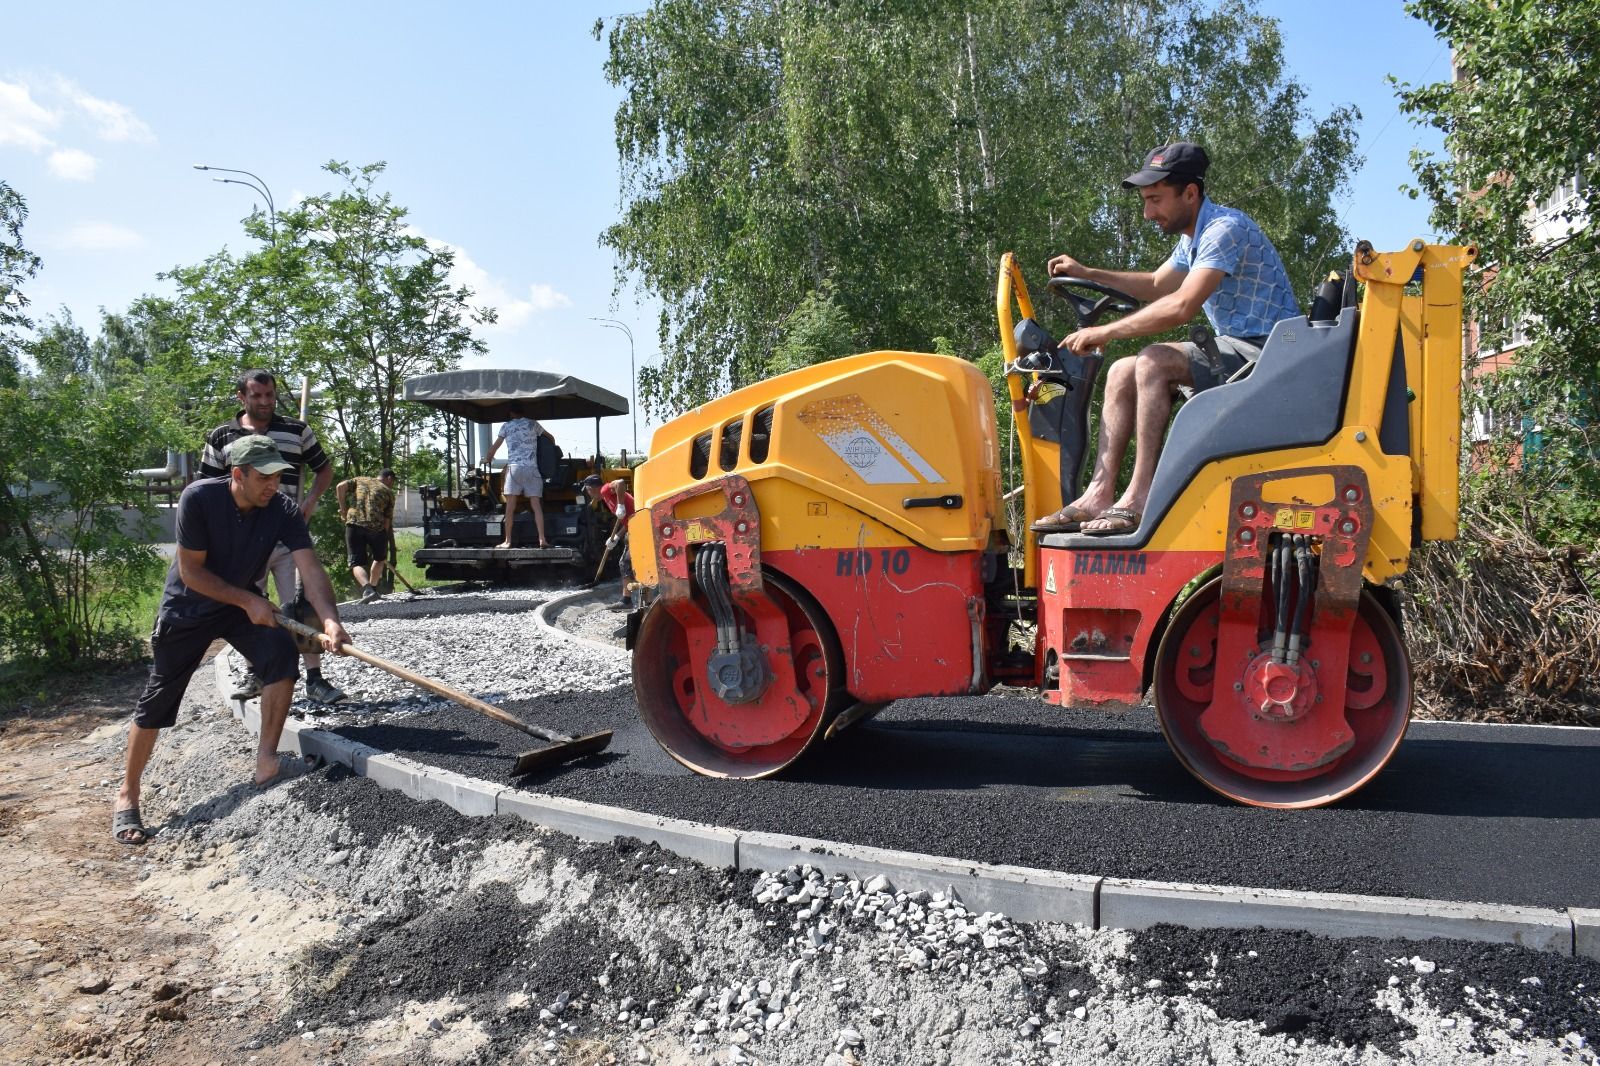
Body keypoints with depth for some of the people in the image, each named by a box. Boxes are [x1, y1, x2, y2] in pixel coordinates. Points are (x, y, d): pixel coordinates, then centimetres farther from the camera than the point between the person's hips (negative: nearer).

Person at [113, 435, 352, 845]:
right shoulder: (199, 498, -26)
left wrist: (330, 621, -43)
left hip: (244, 603, 2)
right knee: (157, 703, 2)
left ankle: (266, 760, -13)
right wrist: (248, 601, -23)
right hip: (187, 607, -2)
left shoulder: (282, 511, -19)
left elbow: (311, 569, -29)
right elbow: (191, 572, -21)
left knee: (281, 651, -25)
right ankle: (126, 797, 20)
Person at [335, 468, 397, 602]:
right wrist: (384, 540, 15)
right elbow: (387, 520, 11)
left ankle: (367, 589, -22)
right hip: (376, 526, 0)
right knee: (380, 558, 26)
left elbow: (340, 486, 3)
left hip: (354, 523, 1)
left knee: (356, 563, 1)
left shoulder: (359, 480, 23)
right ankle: (373, 587, 27)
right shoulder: (388, 492, 17)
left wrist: (343, 507, 12)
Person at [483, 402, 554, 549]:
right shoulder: (533, 424, 16)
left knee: (510, 506, -1)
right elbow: (551, 437, 28)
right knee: (536, 505, -2)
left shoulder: (507, 426, 11)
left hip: (514, 467, -1)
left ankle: (507, 541, -1)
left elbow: (495, 446, 17)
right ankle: (542, 539, -9)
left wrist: (487, 459, 35)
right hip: (532, 468, 1)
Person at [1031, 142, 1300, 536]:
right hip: (1234, 351, 10)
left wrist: (1105, 332, -22)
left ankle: (1140, 498, -27)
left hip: (1264, 351, -10)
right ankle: (1099, 495, -9)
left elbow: (1182, 306, -28)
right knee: (1122, 373, 2)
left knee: (1154, 362, -28)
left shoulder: (1225, 228, -17)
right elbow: (1156, 286, 32)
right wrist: (1087, 274, 20)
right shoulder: (1192, 239, 15)